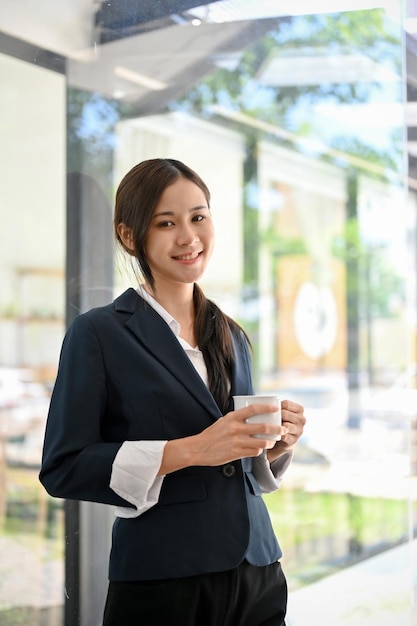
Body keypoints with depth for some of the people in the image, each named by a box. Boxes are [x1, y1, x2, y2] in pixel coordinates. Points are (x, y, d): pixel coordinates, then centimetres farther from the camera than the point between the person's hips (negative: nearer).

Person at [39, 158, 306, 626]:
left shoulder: (232, 337, 10)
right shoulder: (97, 333, -8)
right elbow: (62, 469, -13)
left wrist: (275, 444, -4)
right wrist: (191, 450, -21)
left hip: (258, 573, 6)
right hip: (162, 586, -5)